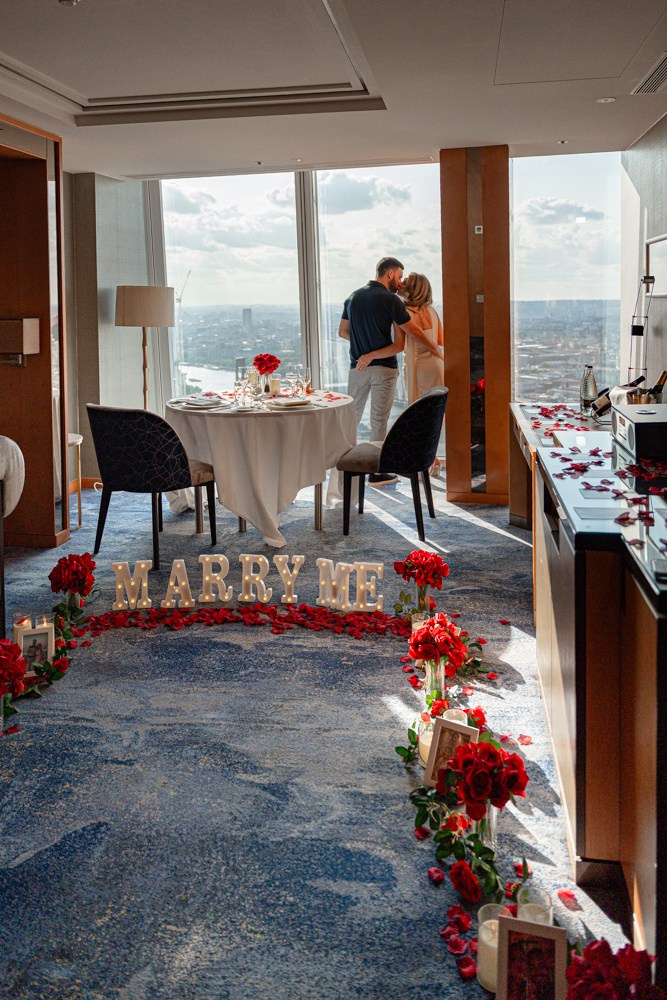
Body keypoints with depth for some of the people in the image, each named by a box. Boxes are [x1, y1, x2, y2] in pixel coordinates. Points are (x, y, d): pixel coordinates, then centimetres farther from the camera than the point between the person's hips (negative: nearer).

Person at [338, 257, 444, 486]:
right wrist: (436, 350, 8)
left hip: (358, 366, 5)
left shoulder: (353, 297, 8)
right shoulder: (390, 299, -10)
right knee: (379, 420, 0)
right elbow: (414, 331, -5)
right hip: (384, 367, -5)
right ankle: (376, 472, 5)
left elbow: (342, 332, 14)